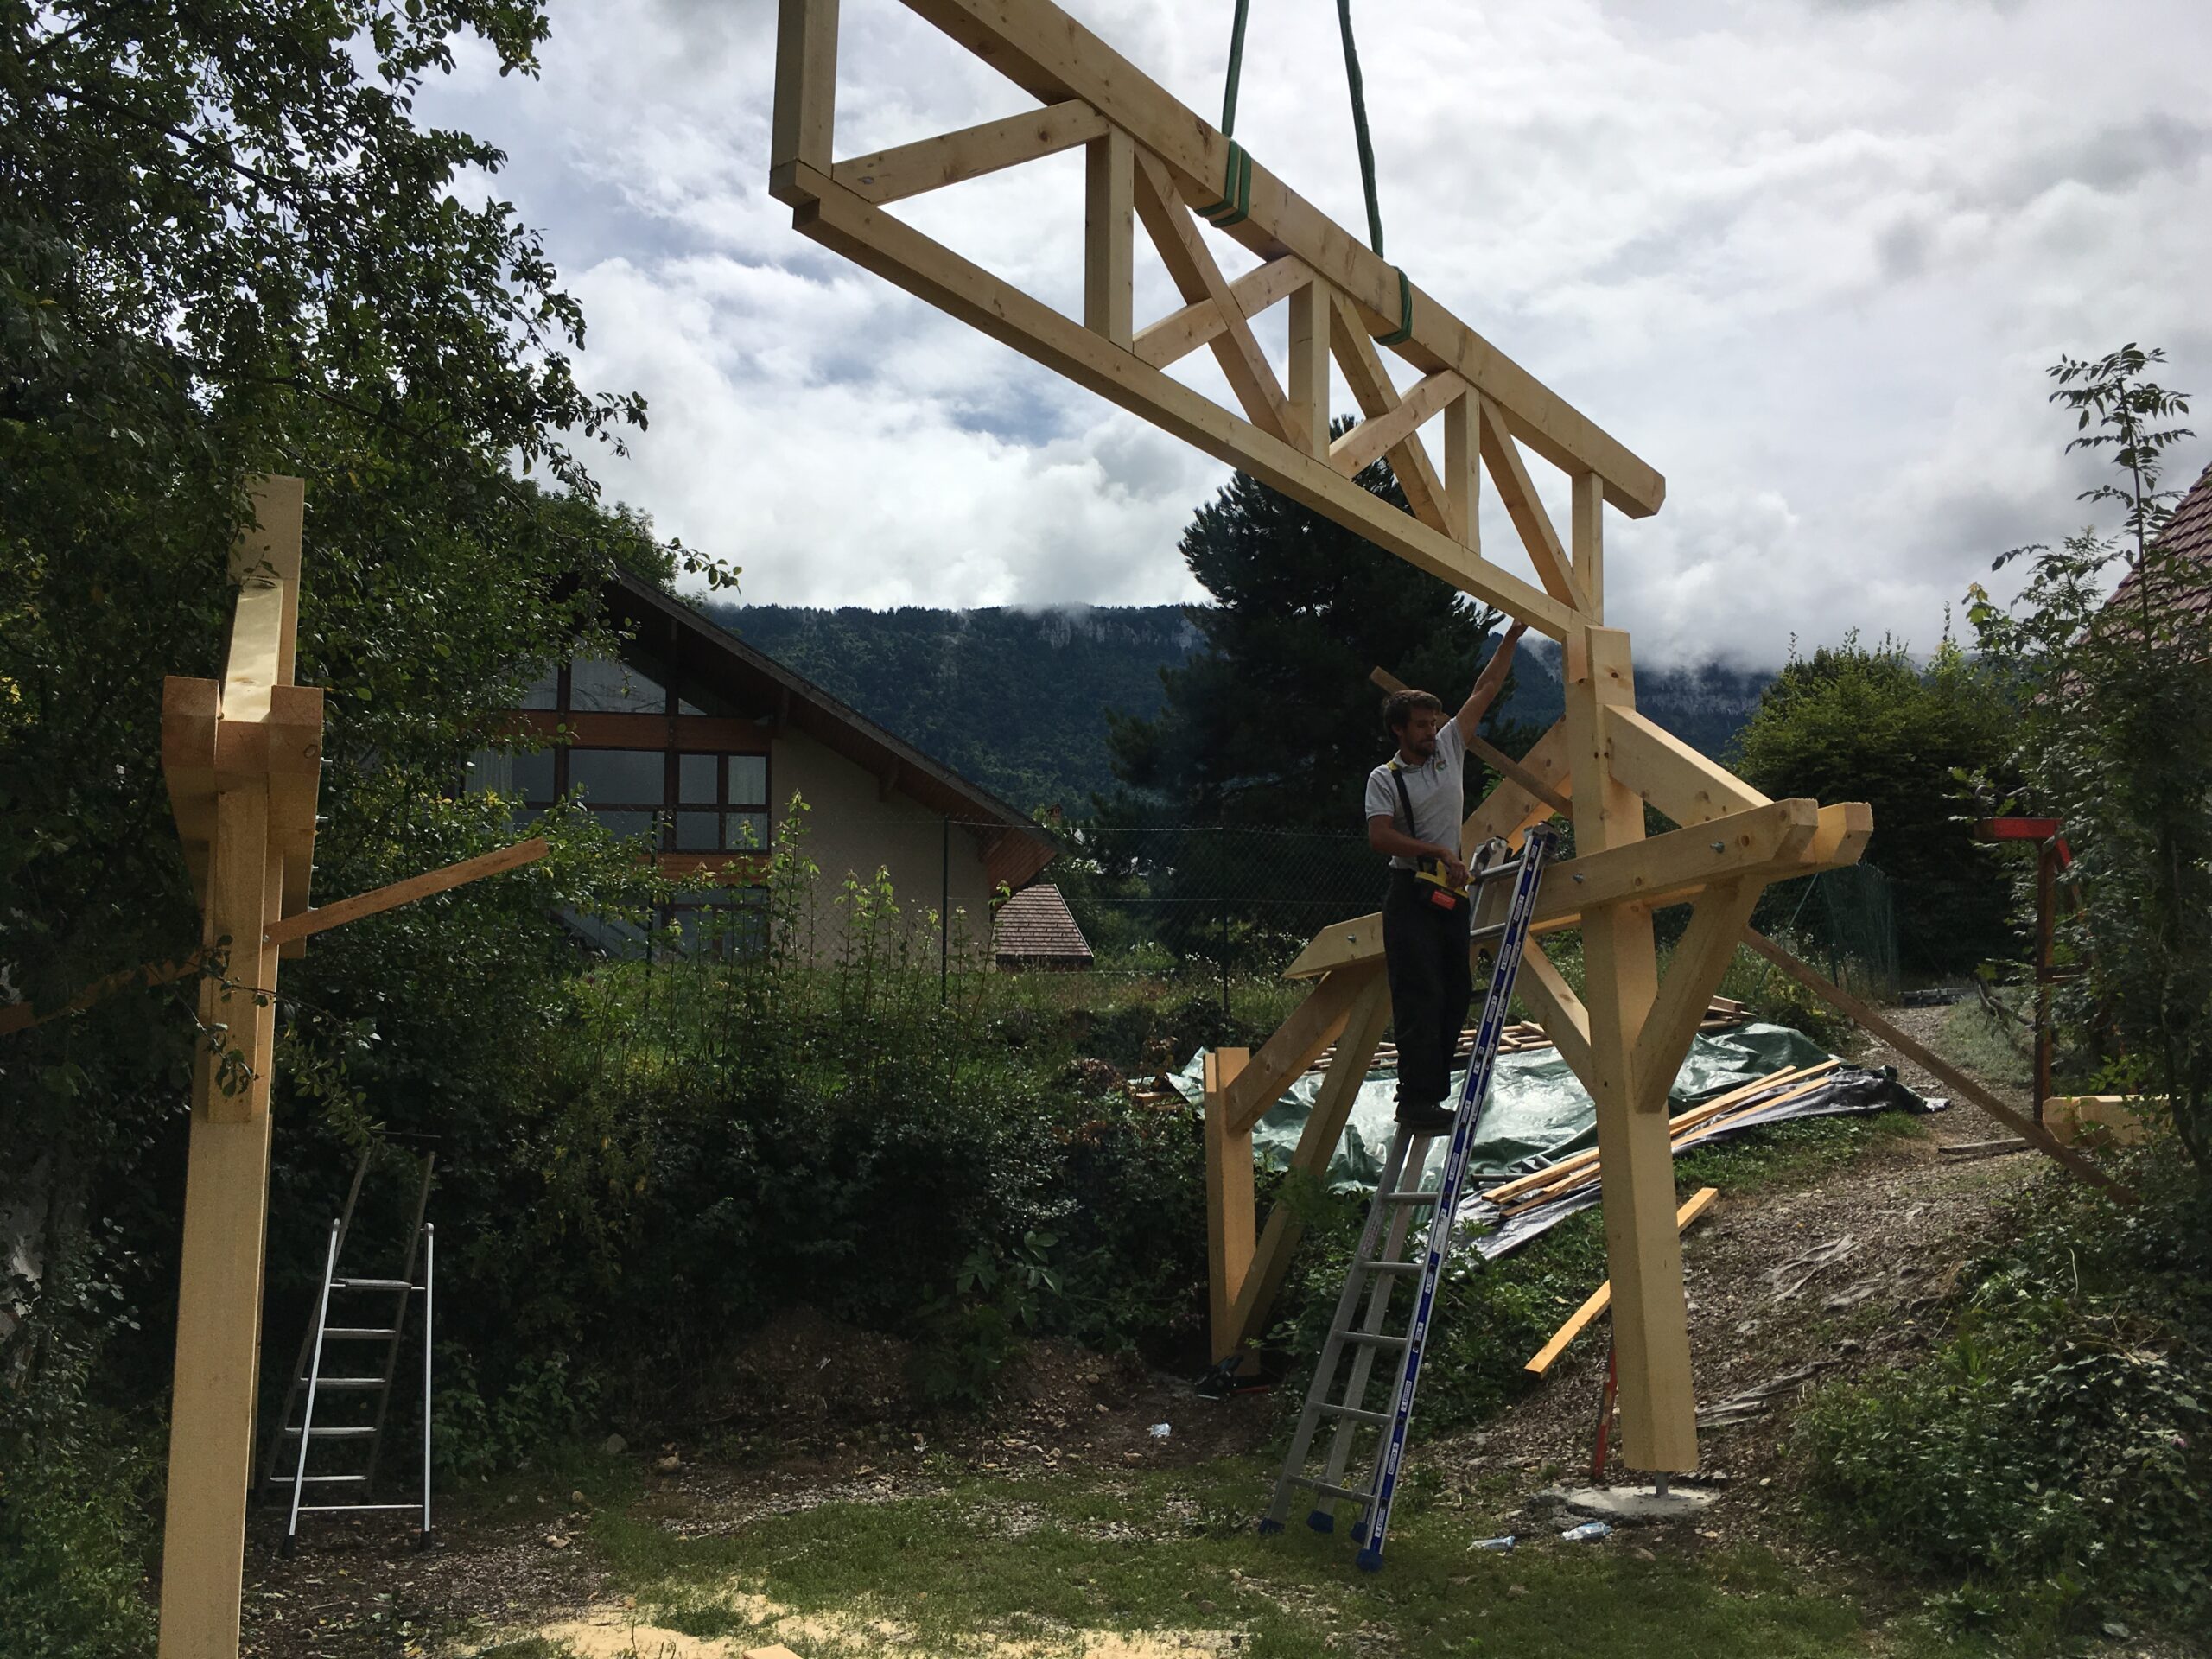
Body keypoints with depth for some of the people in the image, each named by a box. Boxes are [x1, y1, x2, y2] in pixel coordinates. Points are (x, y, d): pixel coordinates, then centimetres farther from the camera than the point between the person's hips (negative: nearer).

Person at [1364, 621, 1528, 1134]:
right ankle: (1416, 1101, -12)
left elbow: (1486, 689, 14)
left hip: (1454, 891, 6)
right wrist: (1438, 851, -21)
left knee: (1456, 995, 6)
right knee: (1421, 999, -12)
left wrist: (1512, 638, 11)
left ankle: (1432, 1092, 13)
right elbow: (1379, 836, -15)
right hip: (1411, 895, -6)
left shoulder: (1449, 749, 12)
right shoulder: (1385, 778, -1)